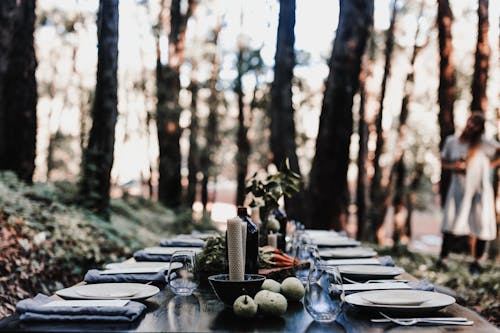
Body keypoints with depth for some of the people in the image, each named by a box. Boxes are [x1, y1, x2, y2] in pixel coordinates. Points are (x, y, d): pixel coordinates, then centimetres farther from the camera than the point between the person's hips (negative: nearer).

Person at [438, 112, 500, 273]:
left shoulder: (484, 144, -6)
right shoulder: (451, 141, 3)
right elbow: (443, 161, 13)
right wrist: (453, 166, -6)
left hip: (480, 189, -1)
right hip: (458, 189, 1)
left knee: (481, 226, 4)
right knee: (450, 225, -8)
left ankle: (477, 261, 19)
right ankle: (442, 258, -4)